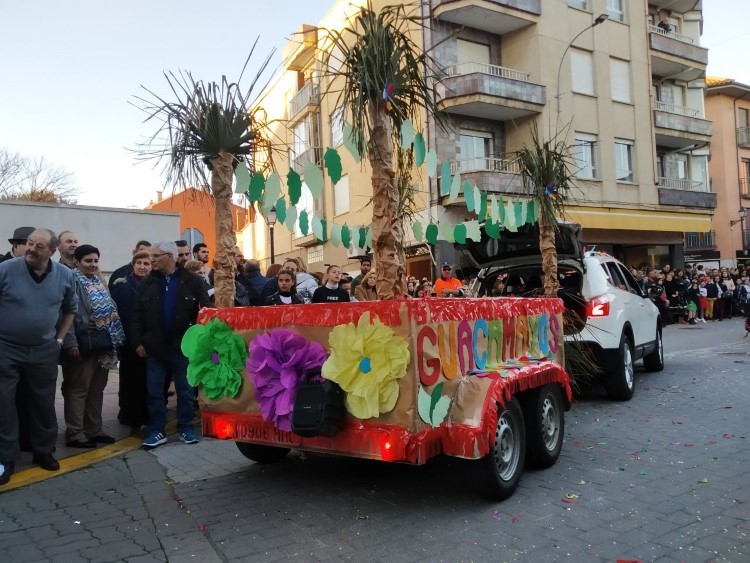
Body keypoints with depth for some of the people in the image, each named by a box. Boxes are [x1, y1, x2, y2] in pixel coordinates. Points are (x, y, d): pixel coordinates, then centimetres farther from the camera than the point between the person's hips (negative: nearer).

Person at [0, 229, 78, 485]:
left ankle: (43, 452, 28)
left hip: (44, 351, 3)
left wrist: (59, 338, 7)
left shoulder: (65, 275, -4)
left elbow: (71, 309, 11)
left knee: (44, 404, 13)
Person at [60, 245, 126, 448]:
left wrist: (114, 338, 11)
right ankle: (75, 434, 8)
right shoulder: (72, 281, -9)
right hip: (84, 344, -8)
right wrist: (71, 342, -23)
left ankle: (94, 430, 23)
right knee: (78, 389, 0)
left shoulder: (99, 281, 16)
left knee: (97, 389, 14)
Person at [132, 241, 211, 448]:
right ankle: (157, 431, 18)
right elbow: (137, 315, 5)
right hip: (155, 347, 2)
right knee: (154, 392, 7)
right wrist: (138, 341, -1)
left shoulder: (192, 281, -3)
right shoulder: (147, 283, 5)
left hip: (183, 346, -2)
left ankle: (186, 428, 20)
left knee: (186, 391, 8)